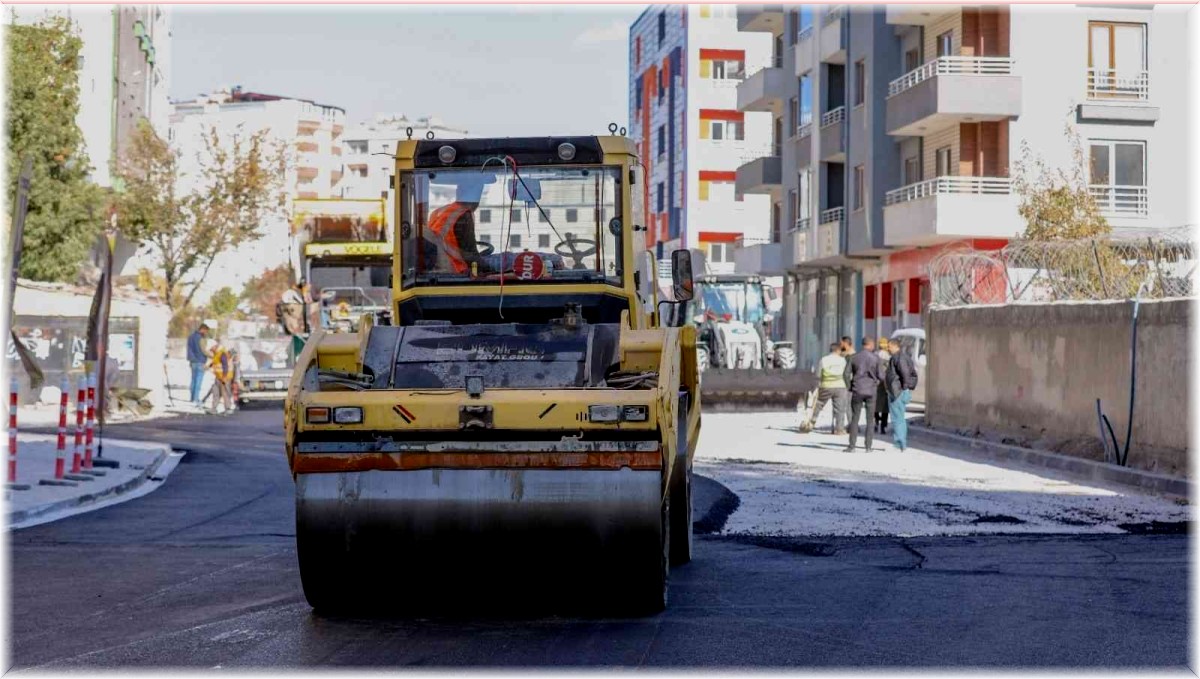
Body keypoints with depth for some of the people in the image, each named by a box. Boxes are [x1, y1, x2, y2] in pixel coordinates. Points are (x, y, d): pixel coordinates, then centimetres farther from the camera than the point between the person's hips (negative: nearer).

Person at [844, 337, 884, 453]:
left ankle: (852, 446, 2)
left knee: (854, 419, 6)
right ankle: (868, 446, 4)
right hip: (871, 391, -1)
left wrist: (850, 387, 11)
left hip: (857, 391, 1)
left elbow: (846, 374, -3)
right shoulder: (875, 358, -5)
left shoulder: (854, 357, -1)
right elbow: (880, 375, -3)